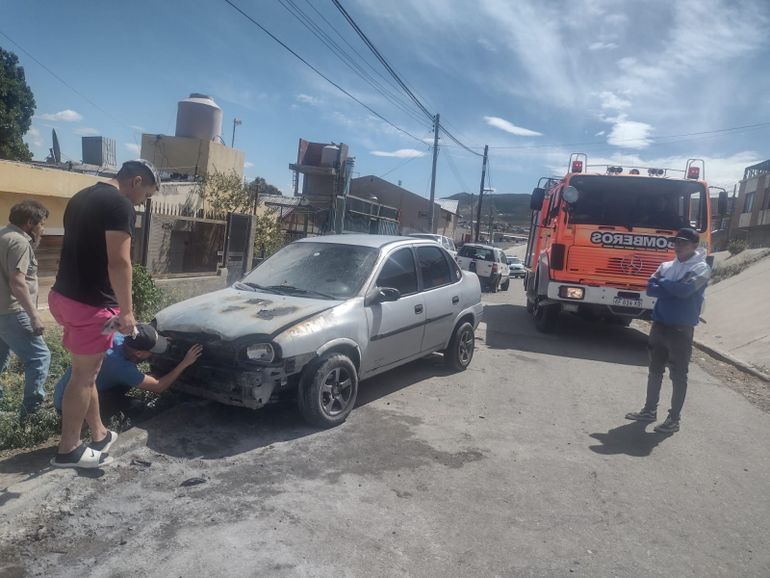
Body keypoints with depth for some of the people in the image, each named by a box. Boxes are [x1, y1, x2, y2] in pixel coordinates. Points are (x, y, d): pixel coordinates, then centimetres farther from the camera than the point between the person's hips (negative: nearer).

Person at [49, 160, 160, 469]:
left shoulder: (82, 197, 16)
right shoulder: (120, 204, -14)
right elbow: (118, 262, -21)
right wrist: (127, 310, -17)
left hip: (64, 295, 9)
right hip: (90, 303, -9)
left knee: (85, 372, 17)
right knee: (84, 376, 2)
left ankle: (100, 435, 29)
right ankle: (68, 450, 14)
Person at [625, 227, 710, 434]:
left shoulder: (701, 268, -7)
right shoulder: (666, 266, 10)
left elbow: (685, 290, -23)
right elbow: (650, 288, -2)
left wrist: (663, 283, -7)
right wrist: (674, 288, -15)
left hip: (681, 329, -6)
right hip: (659, 324, 6)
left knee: (678, 375, 2)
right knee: (655, 370, 15)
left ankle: (674, 419, 12)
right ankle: (650, 410, 28)